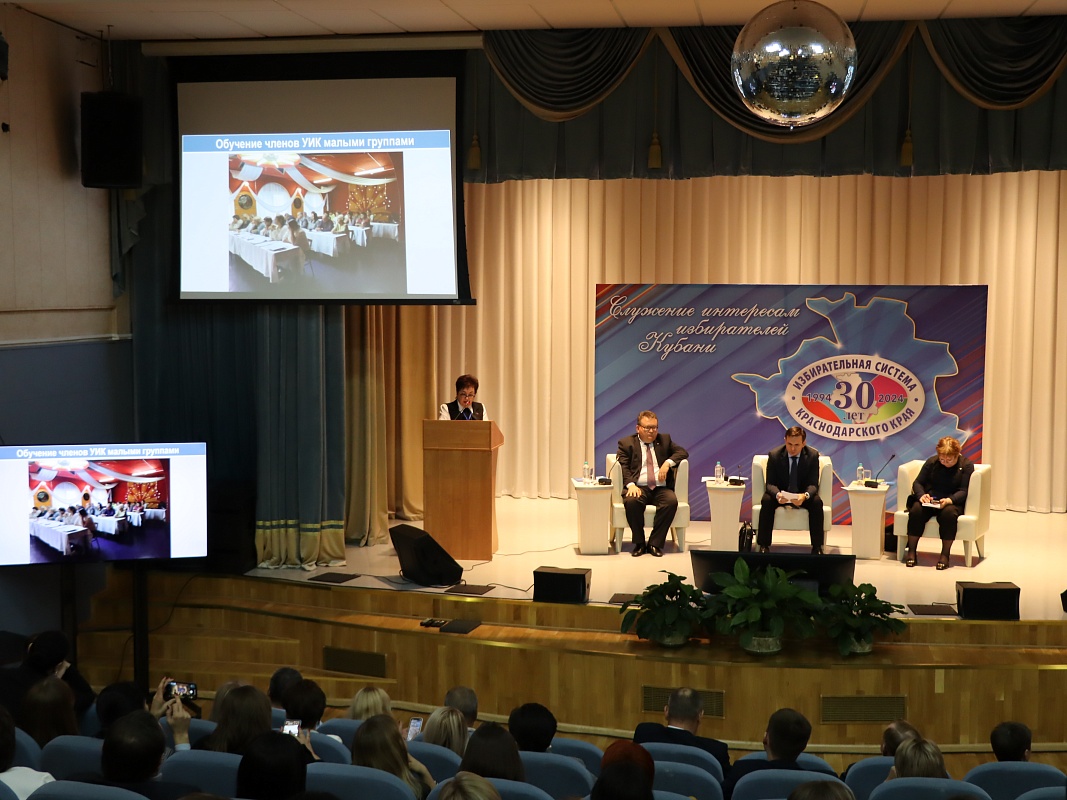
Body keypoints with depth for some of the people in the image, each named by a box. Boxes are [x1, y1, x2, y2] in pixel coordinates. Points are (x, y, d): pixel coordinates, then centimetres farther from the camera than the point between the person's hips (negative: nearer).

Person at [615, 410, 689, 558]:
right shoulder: (626, 443, 11)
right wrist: (631, 485, -20)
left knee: (672, 501, -31)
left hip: (661, 488, 2)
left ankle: (655, 543, -20)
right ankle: (639, 543, -16)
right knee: (631, 501, -36)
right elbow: (623, 467, -1)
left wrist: (668, 463, -8)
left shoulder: (664, 440, 21)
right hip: (639, 488, -2)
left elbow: (683, 452, 12)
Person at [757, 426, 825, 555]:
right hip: (781, 493, 0)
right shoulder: (774, 455, -12)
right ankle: (764, 546, -27)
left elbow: (813, 484, -13)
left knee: (817, 502, -30)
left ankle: (817, 547, -22)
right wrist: (777, 494, -37)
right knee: (766, 500, -31)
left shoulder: (813, 455, -11)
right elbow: (770, 483, -12)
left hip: (803, 496, 0)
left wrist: (805, 496, -38)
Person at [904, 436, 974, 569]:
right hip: (929, 500, 2)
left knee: (949, 513, -38)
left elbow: (964, 491, -8)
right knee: (916, 510, -31)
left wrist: (949, 500, -27)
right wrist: (921, 495, -16)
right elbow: (918, 483, 7)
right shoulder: (931, 462, 8)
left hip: (952, 502, -2)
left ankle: (945, 555, -30)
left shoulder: (966, 465, 0)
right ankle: (911, 552, -27)